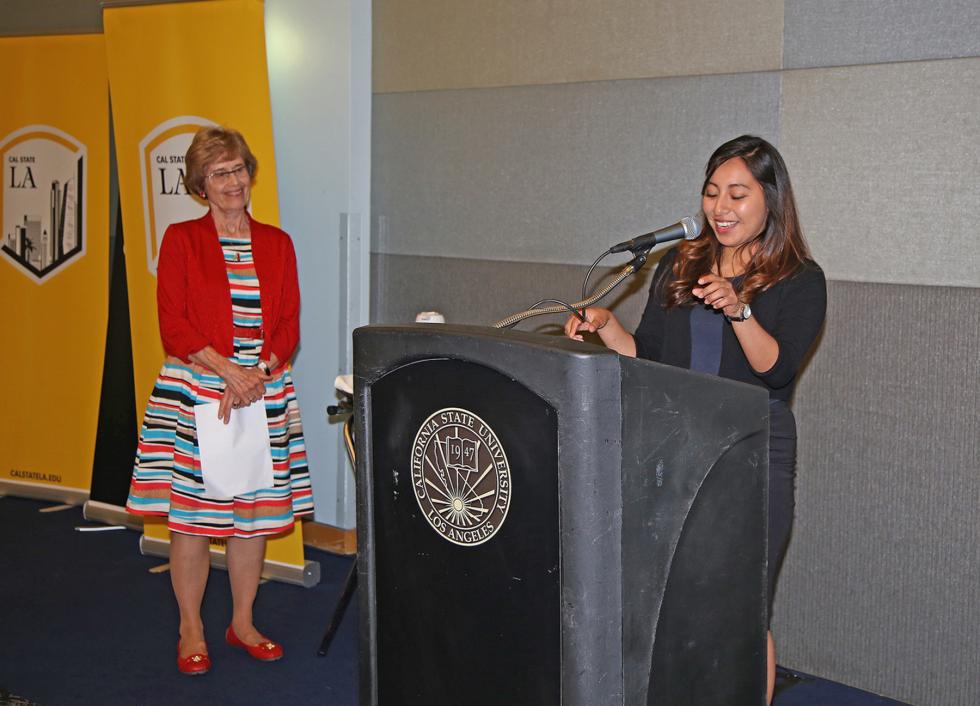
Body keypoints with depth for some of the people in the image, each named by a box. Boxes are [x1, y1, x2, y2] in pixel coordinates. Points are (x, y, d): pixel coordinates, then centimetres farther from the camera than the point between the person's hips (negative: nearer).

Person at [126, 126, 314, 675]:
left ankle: (243, 623, 22)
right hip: (194, 391, -3)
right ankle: (192, 631, 14)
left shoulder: (276, 244, 9)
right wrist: (229, 372, -15)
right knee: (190, 512, 0)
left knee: (254, 512, 7)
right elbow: (174, 327, -6)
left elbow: (289, 326, 5)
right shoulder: (181, 240, 1)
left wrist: (258, 374, -11)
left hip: (265, 392, 3)